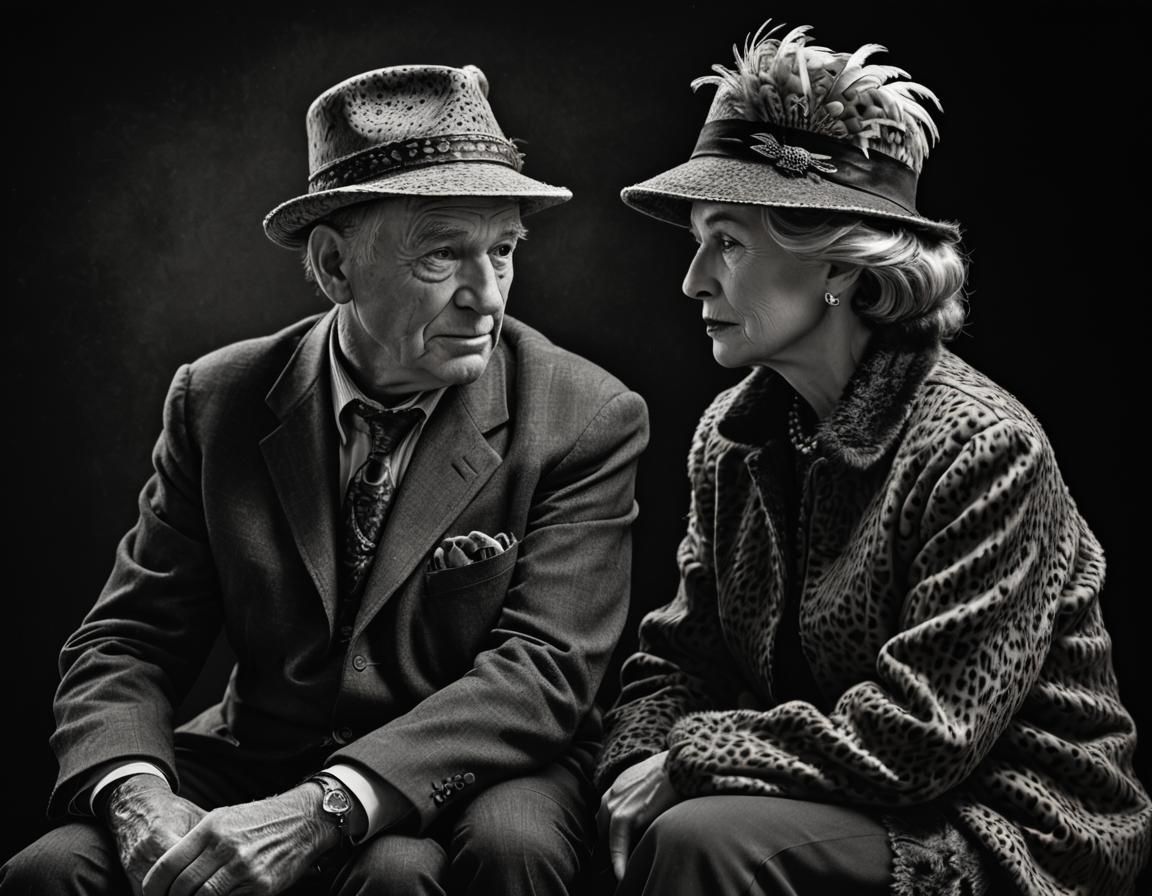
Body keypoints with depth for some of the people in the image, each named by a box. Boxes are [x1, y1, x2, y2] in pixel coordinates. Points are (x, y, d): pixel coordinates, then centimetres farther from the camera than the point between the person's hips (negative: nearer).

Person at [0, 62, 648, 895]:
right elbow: (125, 642, 1)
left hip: (469, 778, -2)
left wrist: (321, 812, -28)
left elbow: (543, 669, -15)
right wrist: (138, 796, -22)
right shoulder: (217, 400, 2)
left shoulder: (588, 420, -7)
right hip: (257, 757, 3)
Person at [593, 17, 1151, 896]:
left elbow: (922, 738, -21)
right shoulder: (735, 431, 3)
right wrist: (639, 766, -15)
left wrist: (687, 763, -18)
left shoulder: (982, 450, -18)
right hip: (826, 810, 7)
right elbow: (679, 656, 6)